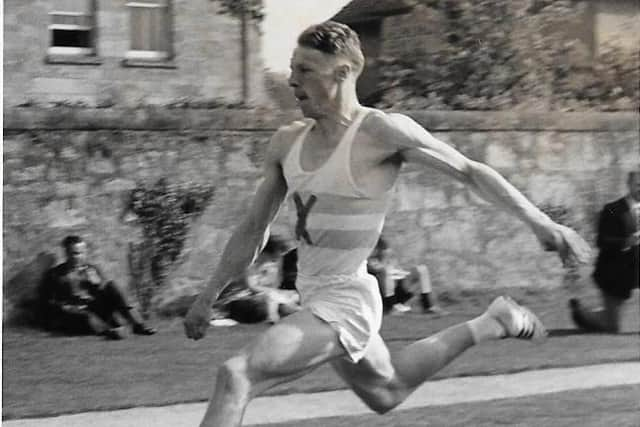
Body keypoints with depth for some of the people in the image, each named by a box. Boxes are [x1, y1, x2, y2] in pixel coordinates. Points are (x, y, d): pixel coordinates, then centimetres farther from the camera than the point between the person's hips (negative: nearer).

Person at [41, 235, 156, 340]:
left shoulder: (92, 270, 21)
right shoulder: (54, 274, 11)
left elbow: (108, 293, 16)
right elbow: (49, 302, 5)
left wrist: (98, 283, -5)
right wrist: (66, 308, -12)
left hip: (96, 312, 3)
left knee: (111, 286, -18)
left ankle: (137, 324, -31)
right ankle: (107, 331, -64)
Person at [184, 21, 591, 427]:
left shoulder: (380, 131, -15)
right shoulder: (287, 142, 4)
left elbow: (470, 171, -8)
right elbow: (253, 229, 15)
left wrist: (541, 222, -10)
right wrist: (208, 296, 14)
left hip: (346, 301, -9)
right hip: (314, 298, 9)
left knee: (236, 375, -23)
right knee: (387, 392, 30)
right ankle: (488, 326, 42)